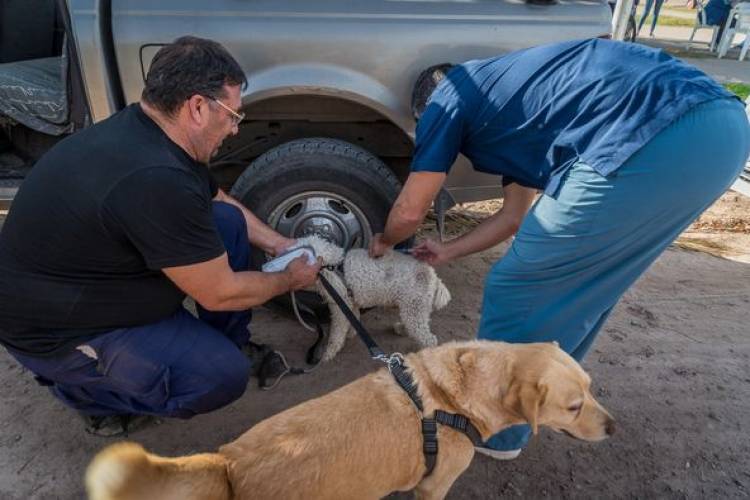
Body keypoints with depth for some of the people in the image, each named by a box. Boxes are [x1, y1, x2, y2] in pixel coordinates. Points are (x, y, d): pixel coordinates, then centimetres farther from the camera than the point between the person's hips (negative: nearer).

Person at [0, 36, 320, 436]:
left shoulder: (149, 132, -6)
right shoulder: (156, 180, -35)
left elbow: (217, 199, 13)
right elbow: (220, 294, -25)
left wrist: (276, 244, 8)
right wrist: (290, 279, -8)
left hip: (88, 281, 9)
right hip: (53, 330, -9)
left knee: (228, 220, -2)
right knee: (226, 374, -18)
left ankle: (232, 342, 14)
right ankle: (85, 388, 3)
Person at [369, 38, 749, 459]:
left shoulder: (451, 96, 13)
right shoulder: (511, 104, 34)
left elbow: (410, 211, 13)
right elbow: (514, 215, 36)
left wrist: (384, 242, 35)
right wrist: (450, 251, 46)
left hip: (655, 141, -10)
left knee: (517, 290, 6)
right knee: (584, 284, 25)